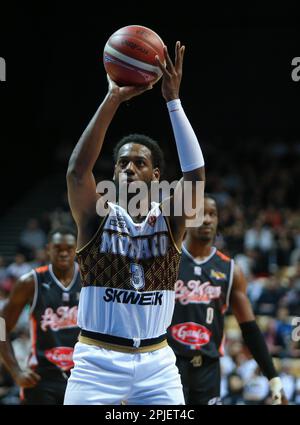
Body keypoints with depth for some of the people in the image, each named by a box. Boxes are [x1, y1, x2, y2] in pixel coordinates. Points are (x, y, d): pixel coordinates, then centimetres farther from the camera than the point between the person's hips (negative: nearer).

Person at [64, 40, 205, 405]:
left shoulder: (169, 219, 3)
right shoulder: (97, 216, -2)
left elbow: (195, 173, -14)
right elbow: (77, 170, -19)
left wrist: (173, 100, -19)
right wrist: (113, 99, -26)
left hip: (157, 362, 2)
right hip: (98, 361, -2)